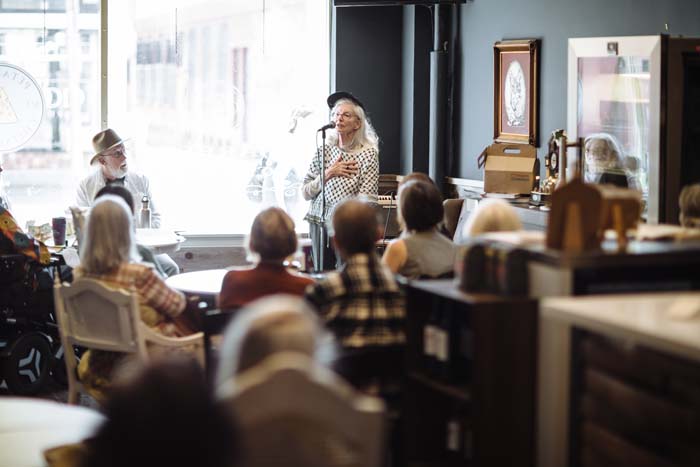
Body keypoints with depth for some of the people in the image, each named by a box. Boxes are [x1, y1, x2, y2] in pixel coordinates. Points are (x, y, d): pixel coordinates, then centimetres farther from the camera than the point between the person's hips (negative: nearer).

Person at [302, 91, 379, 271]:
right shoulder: (324, 150, 7)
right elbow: (305, 193, 6)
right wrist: (328, 173, -6)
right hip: (320, 223, 4)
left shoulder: (368, 154, -4)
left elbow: (367, 199, -10)